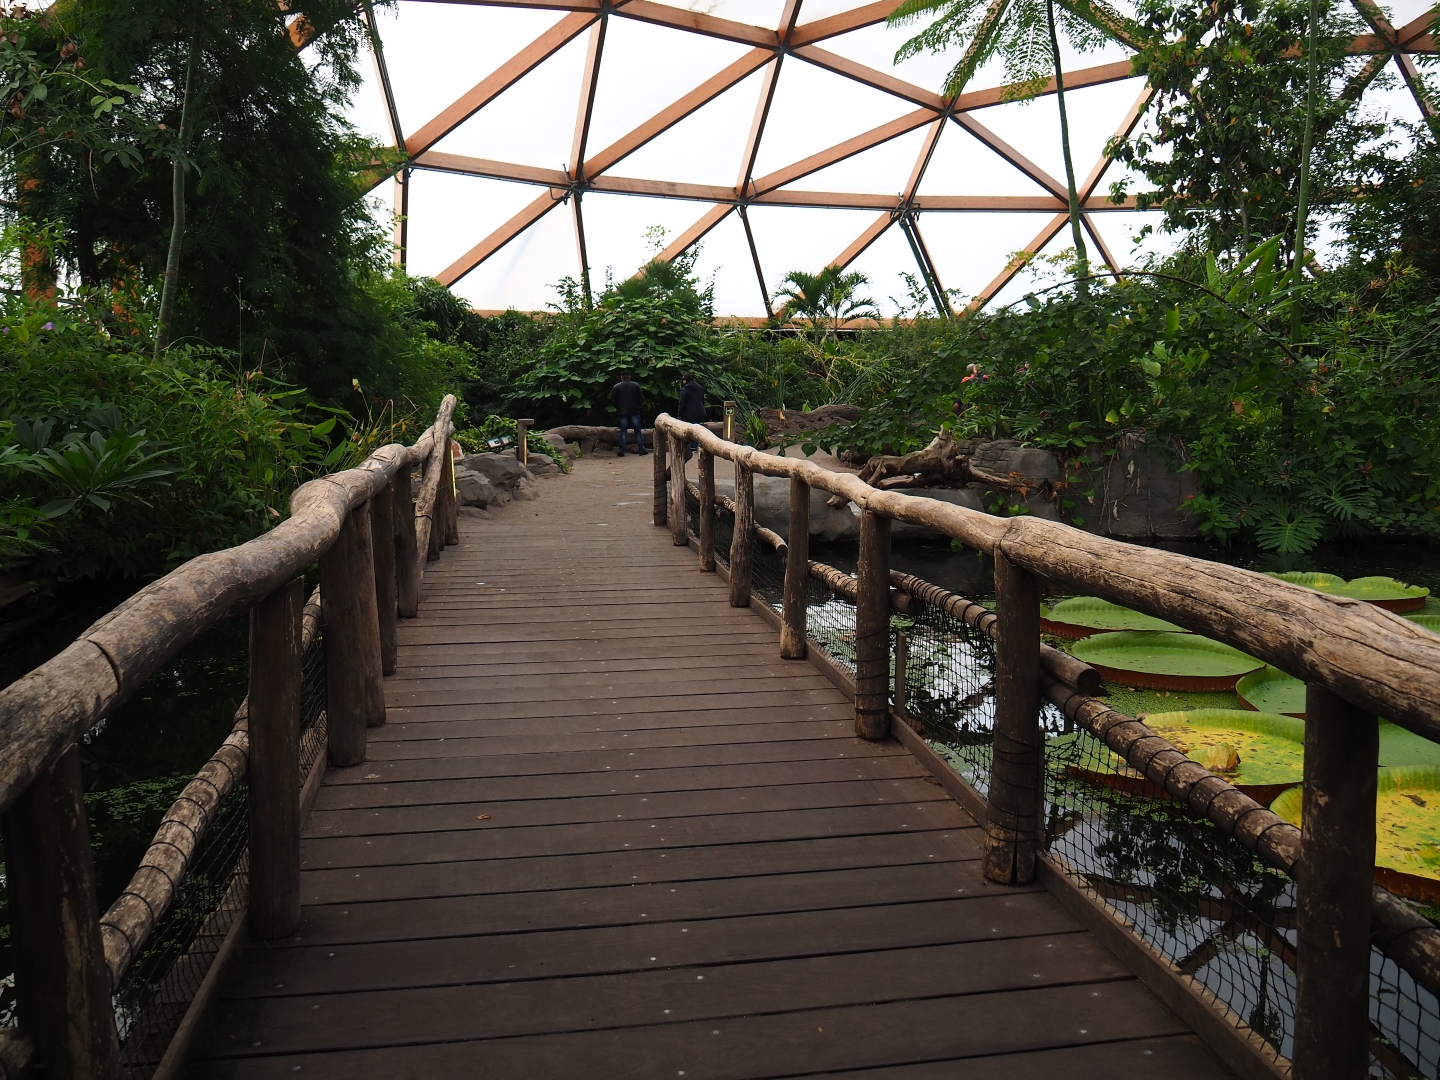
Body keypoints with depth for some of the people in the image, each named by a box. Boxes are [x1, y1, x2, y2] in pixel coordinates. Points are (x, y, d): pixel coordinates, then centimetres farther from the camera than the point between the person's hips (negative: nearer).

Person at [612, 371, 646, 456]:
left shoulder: (617, 386, -2)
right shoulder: (636, 385, -1)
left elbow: (614, 400, 0)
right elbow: (641, 399, 0)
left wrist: (617, 408, 16)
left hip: (623, 412, 0)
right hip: (634, 411, 0)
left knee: (623, 431, 4)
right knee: (638, 431, 7)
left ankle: (621, 451, -1)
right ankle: (641, 449, 5)